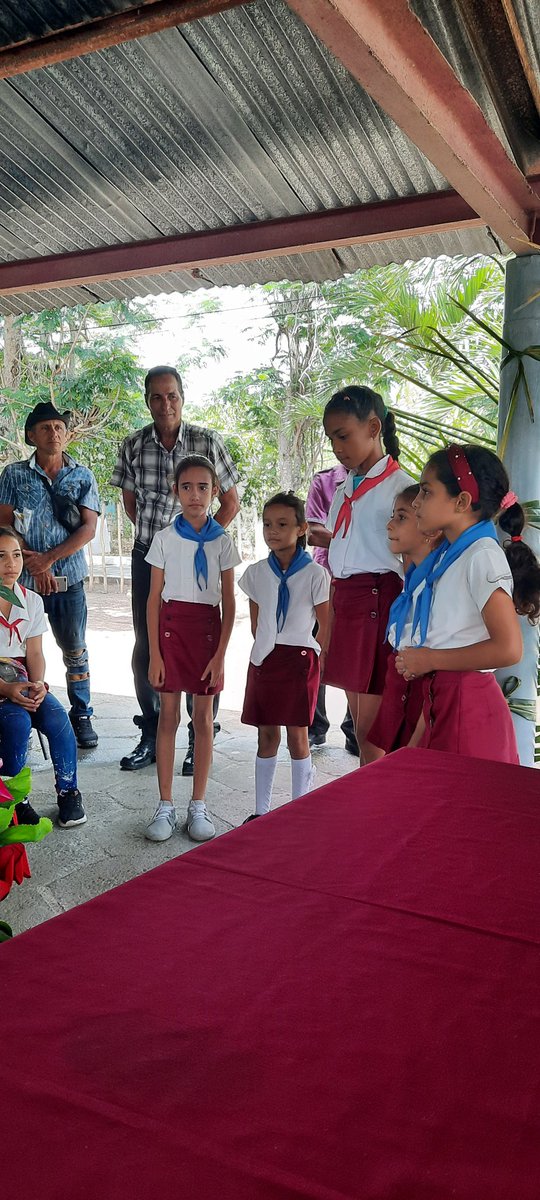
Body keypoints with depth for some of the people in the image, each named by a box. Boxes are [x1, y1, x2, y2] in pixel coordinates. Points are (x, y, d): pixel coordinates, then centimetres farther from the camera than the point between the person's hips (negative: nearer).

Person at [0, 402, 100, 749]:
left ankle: (82, 715, 18)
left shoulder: (83, 477, 5)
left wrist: (48, 558, -12)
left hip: (69, 578, 0)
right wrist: (32, 565, -10)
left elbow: (88, 528, -2)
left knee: (75, 650, 7)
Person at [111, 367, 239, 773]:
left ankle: (200, 742, 14)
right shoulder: (134, 445, 0)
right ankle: (151, 738, 23)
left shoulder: (207, 441, -6)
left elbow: (231, 503, 1)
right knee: (145, 650, 8)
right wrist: (158, 537, 6)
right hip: (148, 558, 3)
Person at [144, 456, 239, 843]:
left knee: (203, 717, 5)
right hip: (171, 627, 0)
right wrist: (154, 653, -4)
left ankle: (198, 806, 15)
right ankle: (166, 805, 12)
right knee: (168, 715, 3)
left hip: (208, 629, 0)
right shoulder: (164, 539, 1)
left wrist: (220, 654, -6)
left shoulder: (223, 542, 1)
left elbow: (229, 604, 1)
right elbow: (154, 599, 1)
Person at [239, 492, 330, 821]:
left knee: (297, 736, 3)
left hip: (300, 659, -4)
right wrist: (268, 649, 11)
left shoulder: (315, 574, -7)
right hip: (264, 661, 4)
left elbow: (326, 627, -2)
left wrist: (308, 652, 0)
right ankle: (262, 810, 19)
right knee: (267, 736, 10)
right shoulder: (257, 573, 4)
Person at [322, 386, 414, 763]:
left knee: (372, 729, -5)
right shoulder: (345, 487, 17)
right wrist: (328, 628, 18)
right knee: (360, 723, 12)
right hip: (345, 598, 8)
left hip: (378, 598, -8)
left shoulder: (399, 486, -8)